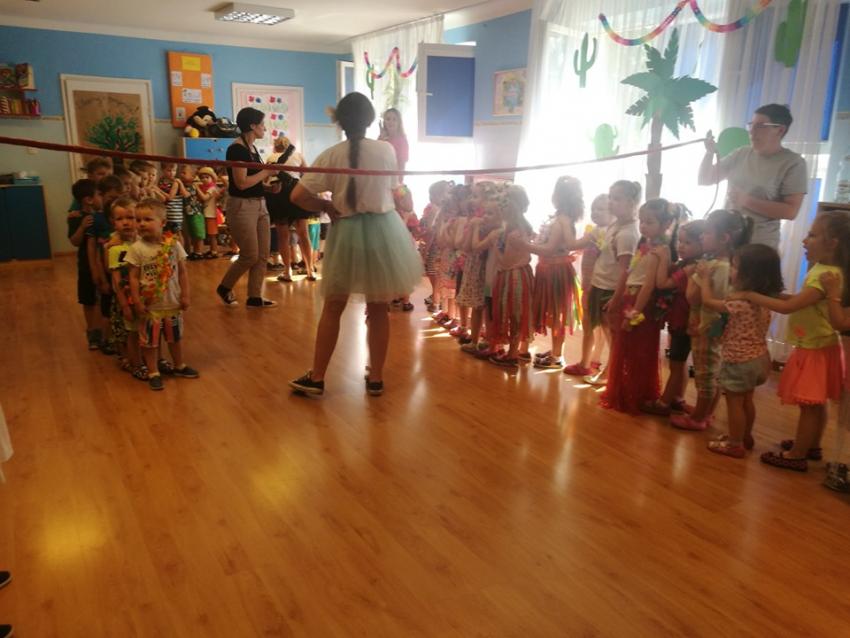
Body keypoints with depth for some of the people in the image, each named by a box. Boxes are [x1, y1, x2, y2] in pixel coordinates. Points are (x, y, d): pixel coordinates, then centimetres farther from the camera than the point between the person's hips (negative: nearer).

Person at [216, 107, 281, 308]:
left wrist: (270, 187, 3)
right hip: (241, 207, -9)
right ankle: (224, 287, 19)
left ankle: (254, 297, 14)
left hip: (259, 205, 9)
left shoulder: (253, 149, 13)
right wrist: (267, 172, -12)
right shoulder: (236, 149, -14)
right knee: (250, 255, -3)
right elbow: (242, 183, -21)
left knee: (263, 255, 6)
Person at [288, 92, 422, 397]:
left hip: (347, 232, -1)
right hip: (382, 229, 1)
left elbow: (298, 196, -10)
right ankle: (376, 378, 19)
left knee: (332, 307, 12)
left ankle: (317, 378, 19)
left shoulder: (331, 155, -7)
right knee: (379, 309, 11)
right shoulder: (387, 150, -3)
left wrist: (327, 207, 3)